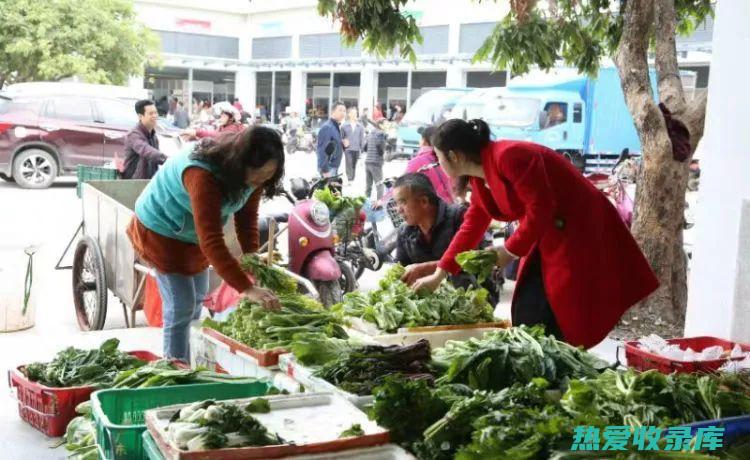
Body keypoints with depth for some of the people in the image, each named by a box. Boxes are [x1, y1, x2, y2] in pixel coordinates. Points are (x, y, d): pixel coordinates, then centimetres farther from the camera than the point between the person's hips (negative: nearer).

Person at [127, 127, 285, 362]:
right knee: (181, 307, -9)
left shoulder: (252, 173, -18)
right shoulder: (203, 175, -42)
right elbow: (211, 241, -47)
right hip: (161, 230, -8)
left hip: (193, 234, 8)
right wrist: (247, 288, -51)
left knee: (198, 300, 17)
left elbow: (247, 218, -9)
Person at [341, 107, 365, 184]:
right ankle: (349, 179, -13)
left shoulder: (360, 126, 5)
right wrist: (343, 141, -12)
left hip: (357, 149, 3)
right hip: (348, 149, -3)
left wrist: (361, 148, 5)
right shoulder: (344, 126, 1)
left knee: (354, 165, 9)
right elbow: (341, 137, 6)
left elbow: (362, 138, 9)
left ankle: (352, 179, 18)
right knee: (349, 164, -14)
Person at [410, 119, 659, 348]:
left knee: (553, 323, -10)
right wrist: (439, 274, 17)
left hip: (580, 232, -9)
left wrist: (510, 251, -14)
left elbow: (541, 209, -24)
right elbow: (470, 227, 16)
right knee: (525, 316, 7)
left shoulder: (509, 156, -22)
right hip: (546, 237, 9)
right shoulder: (480, 178, 9)